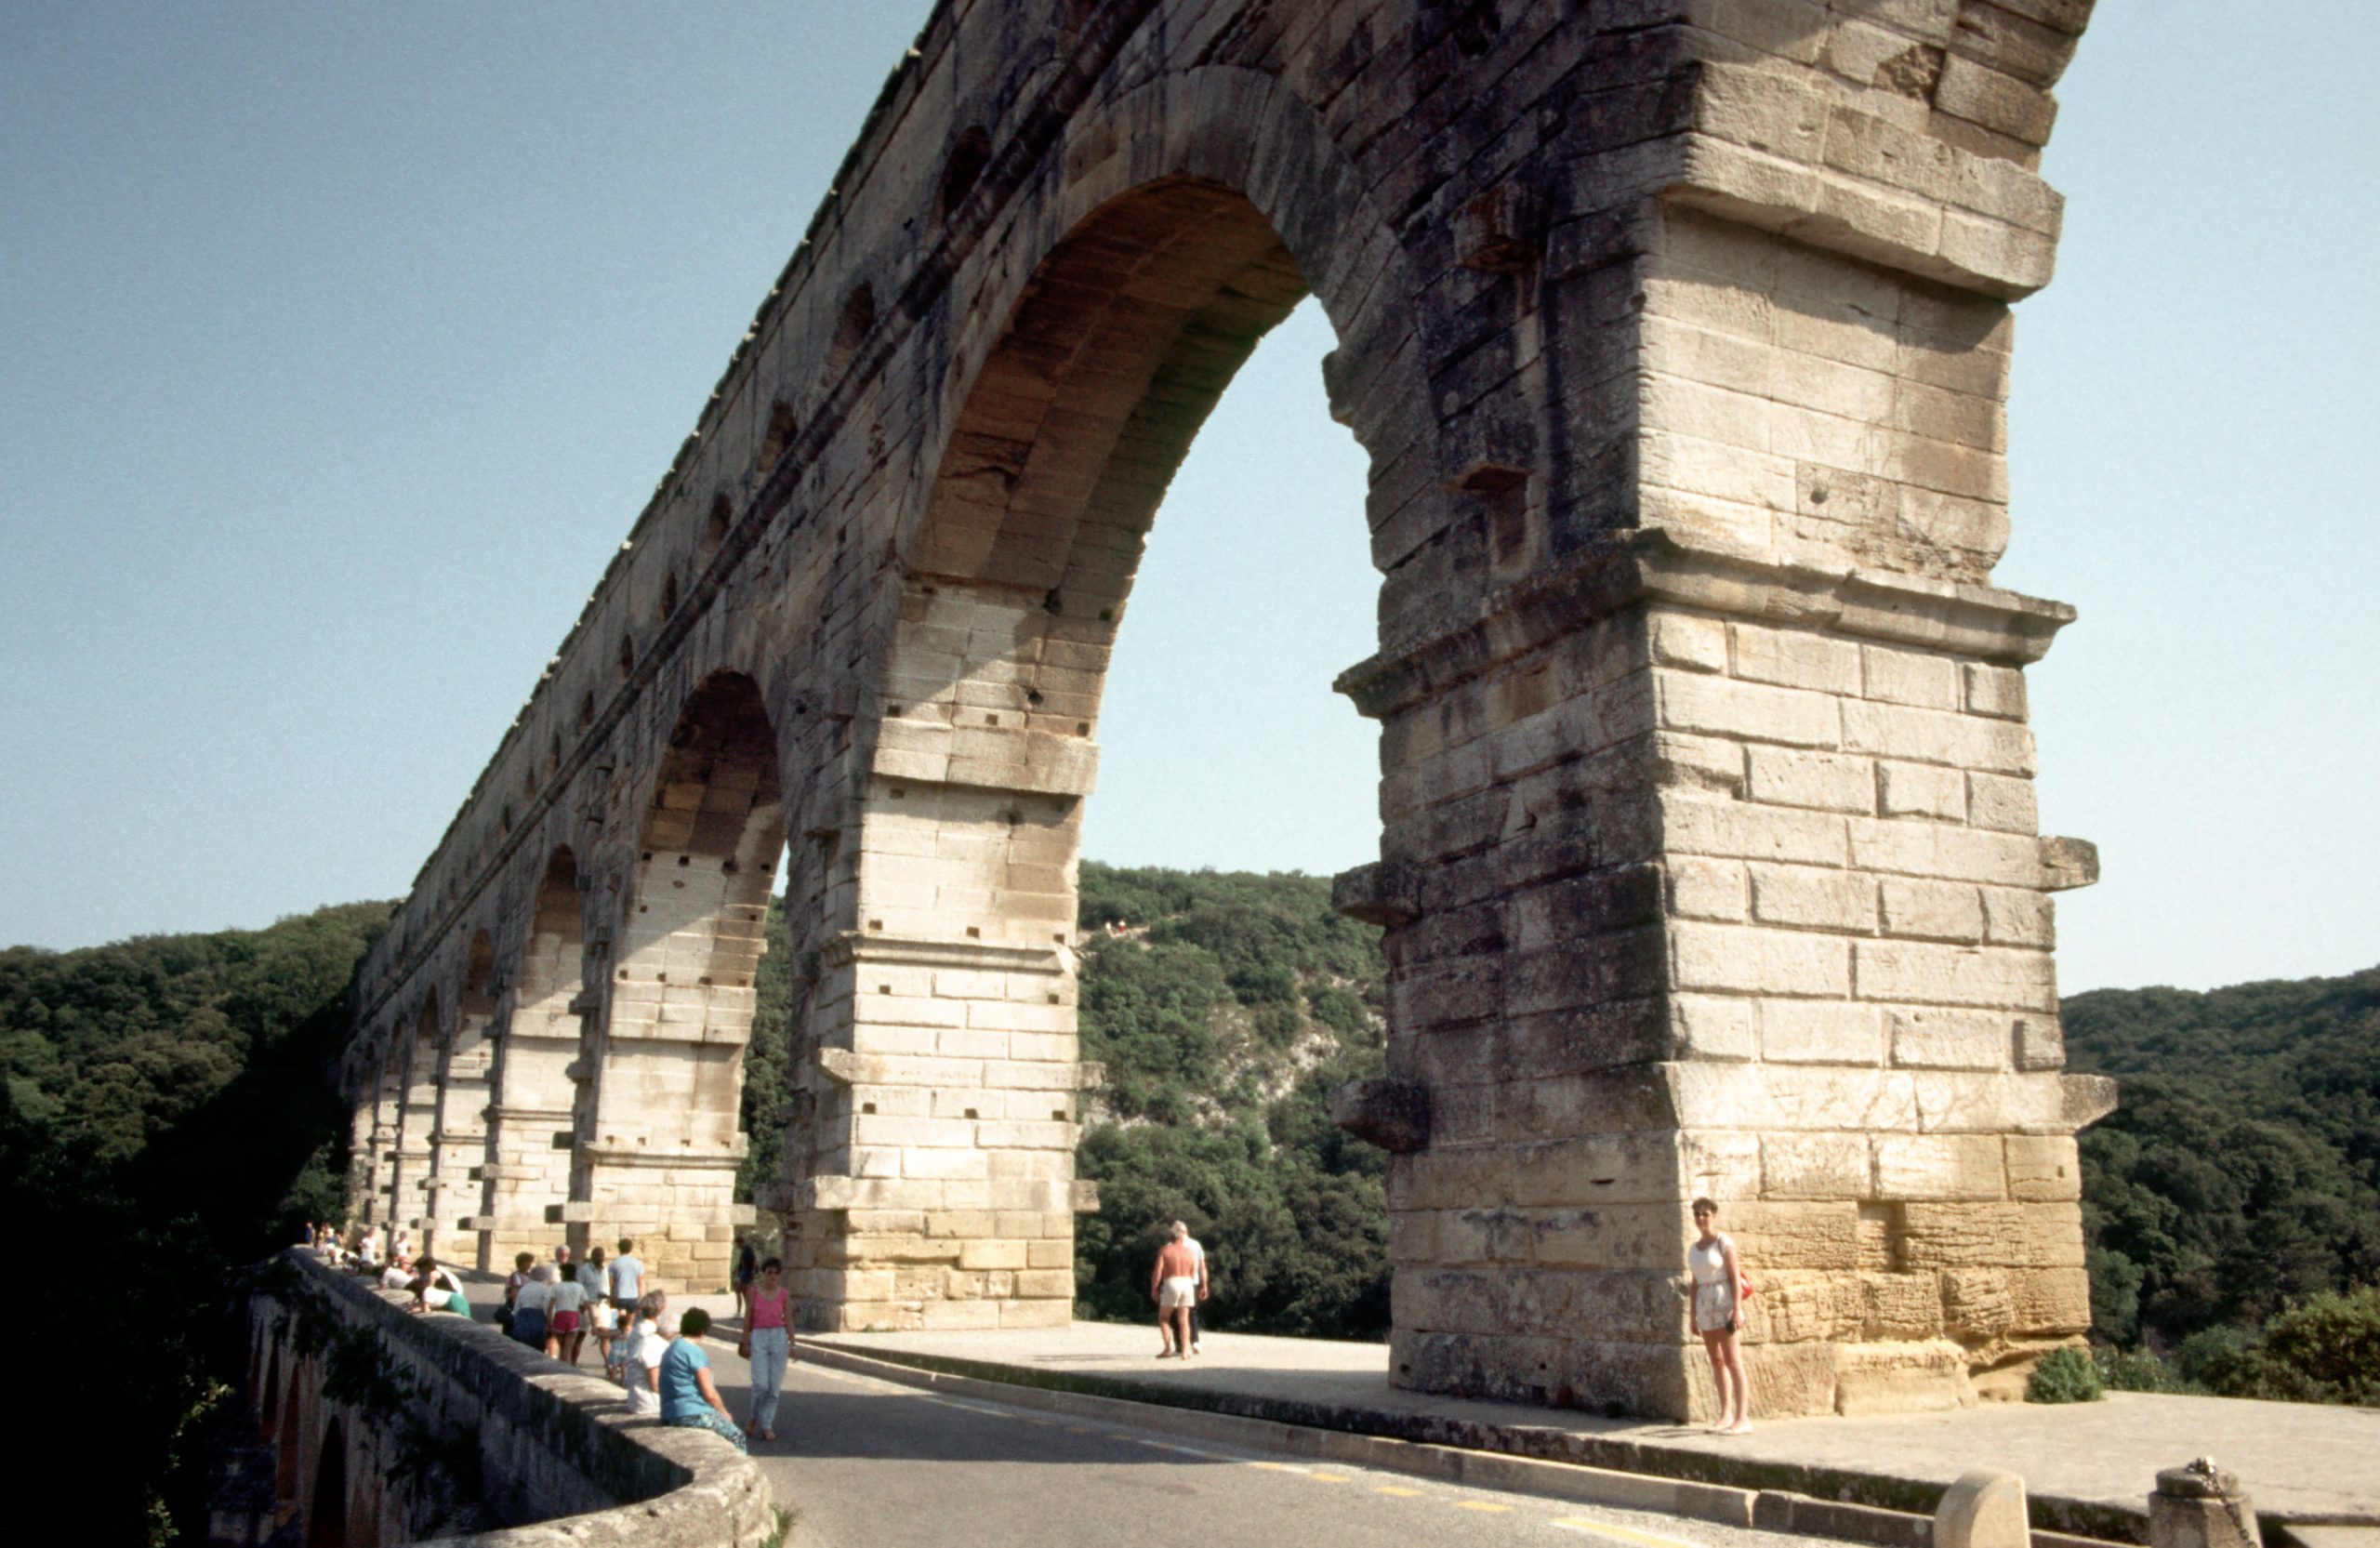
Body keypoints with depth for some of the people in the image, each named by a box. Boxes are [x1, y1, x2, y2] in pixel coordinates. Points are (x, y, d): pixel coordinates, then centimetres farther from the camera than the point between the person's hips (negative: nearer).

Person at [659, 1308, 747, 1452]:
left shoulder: (670, 1350, 13)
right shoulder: (695, 1352, -15)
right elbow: (710, 1394, -16)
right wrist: (724, 1413, 0)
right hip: (694, 1415, -9)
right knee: (737, 1437, 5)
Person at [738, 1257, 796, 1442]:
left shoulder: (784, 1294, 4)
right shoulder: (754, 1292, 3)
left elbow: (788, 1320, 6)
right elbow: (748, 1318, 8)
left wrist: (792, 1344, 2)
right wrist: (745, 1341, 8)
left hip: (779, 1338, 1)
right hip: (759, 1337, -1)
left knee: (774, 1385, 0)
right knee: (761, 1384, -11)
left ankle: (766, 1426, 10)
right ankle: (754, 1418, 14)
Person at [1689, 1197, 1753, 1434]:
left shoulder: (1724, 1241, -9)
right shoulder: (1694, 1248, 12)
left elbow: (1736, 1277, -13)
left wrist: (1737, 1310, -21)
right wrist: (1694, 1316, 13)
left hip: (1725, 1302, -7)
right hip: (1706, 1306, 7)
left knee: (1733, 1362, -11)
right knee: (1717, 1361, 10)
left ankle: (1742, 1419, -14)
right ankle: (1726, 1414, 19)